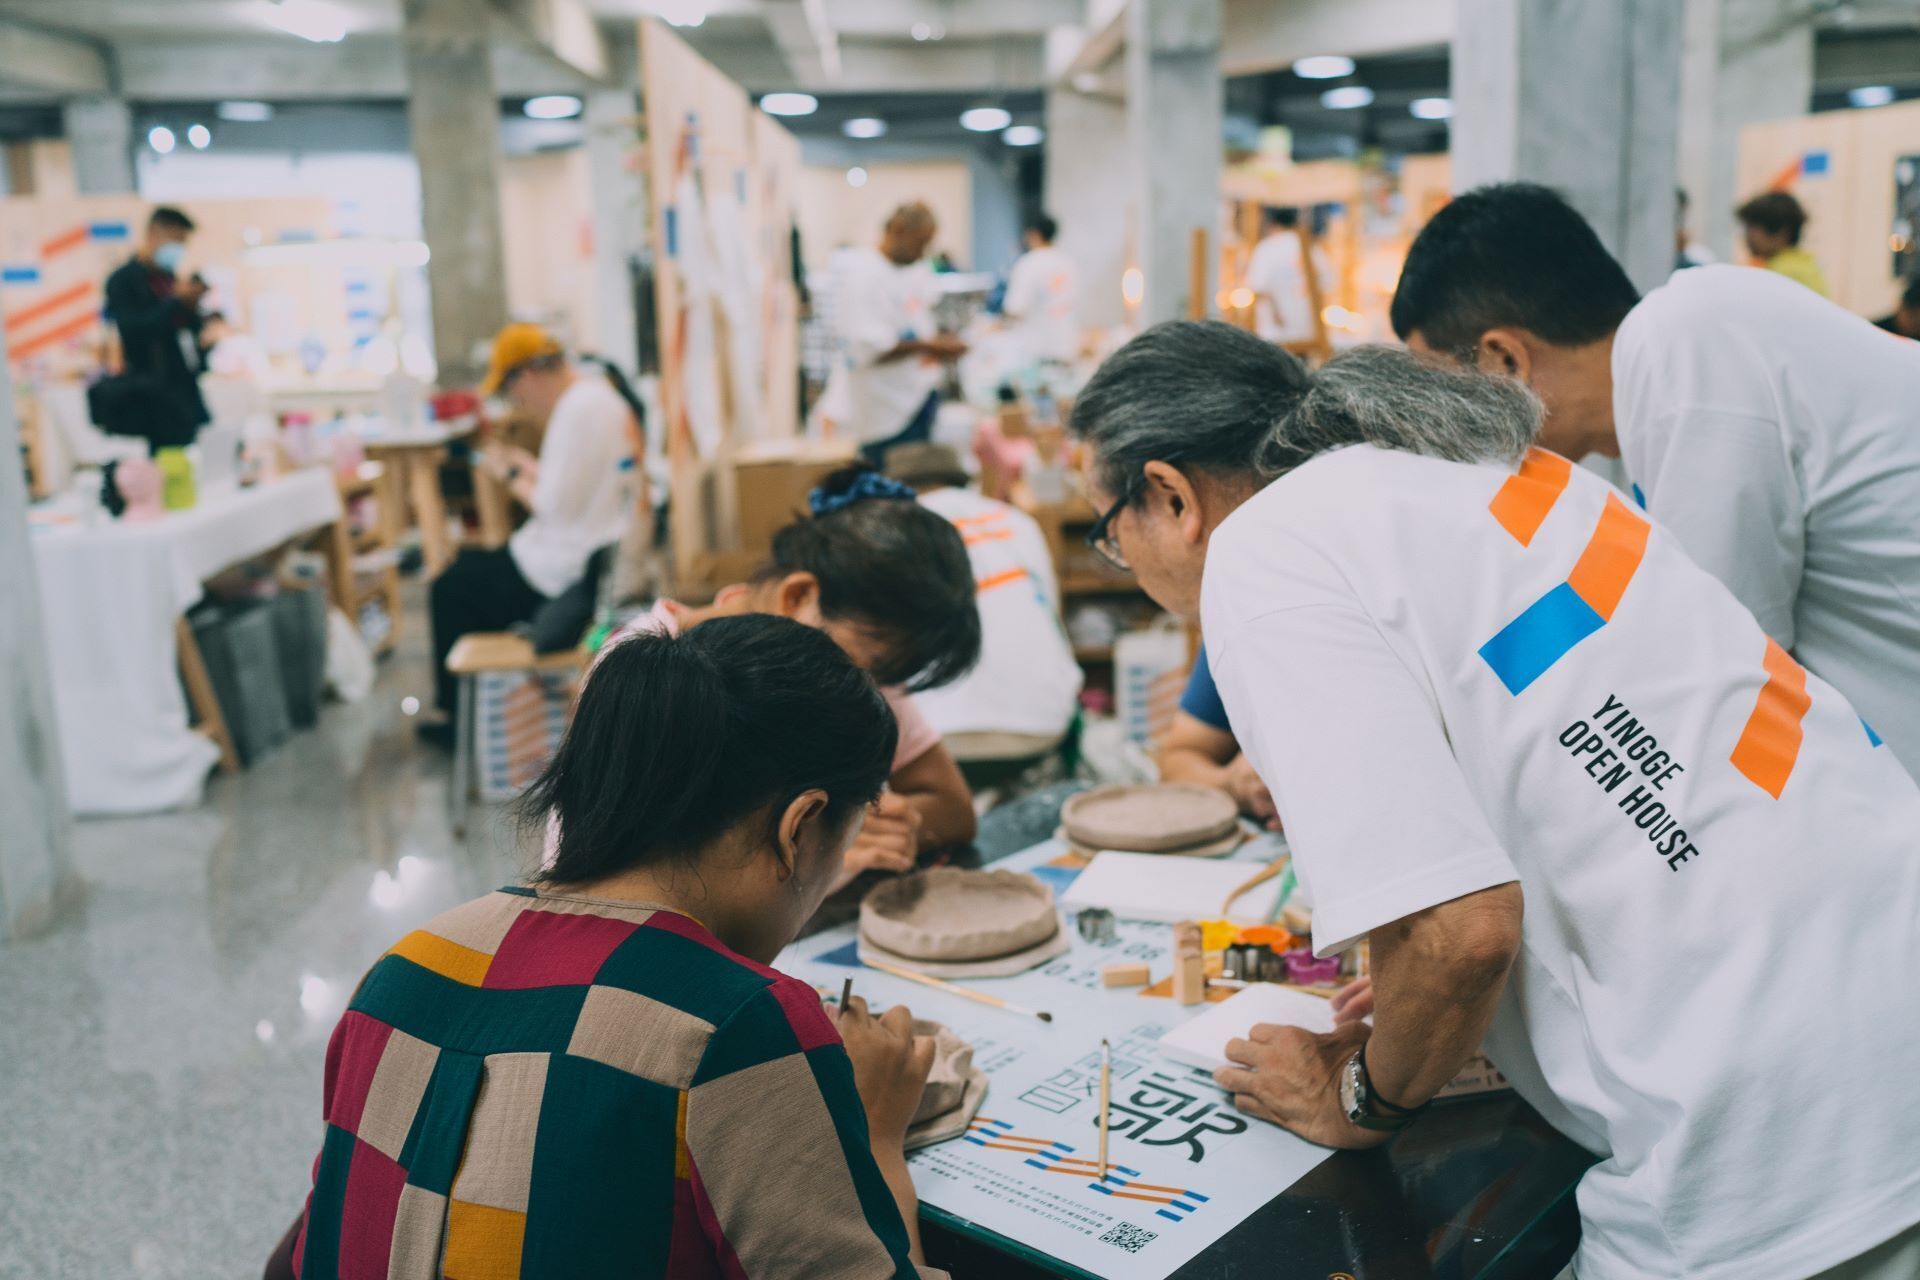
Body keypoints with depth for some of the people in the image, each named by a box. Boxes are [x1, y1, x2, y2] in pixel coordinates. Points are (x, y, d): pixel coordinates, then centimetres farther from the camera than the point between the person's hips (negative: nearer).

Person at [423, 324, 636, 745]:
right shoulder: (601, 393, 10)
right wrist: (528, 466, 12)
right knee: (473, 564, 25)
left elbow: (558, 507, -23)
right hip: (603, 554, 11)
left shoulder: (577, 410, -22)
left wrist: (511, 476, -8)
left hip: (568, 569, -11)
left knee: (450, 589, 5)